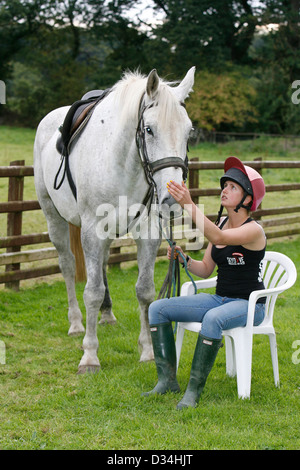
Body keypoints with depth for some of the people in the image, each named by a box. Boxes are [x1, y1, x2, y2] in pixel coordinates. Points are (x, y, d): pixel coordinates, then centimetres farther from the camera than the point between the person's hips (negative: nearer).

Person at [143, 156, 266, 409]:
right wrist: (183, 258, -9)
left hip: (249, 305, -8)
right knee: (158, 308, -6)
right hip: (220, 298, 8)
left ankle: (194, 389, -30)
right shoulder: (221, 222, 9)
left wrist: (189, 204, -39)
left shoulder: (254, 230, -15)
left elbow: (218, 238, -35)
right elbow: (206, 269, 11)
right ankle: (167, 379, -8)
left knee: (212, 319, -40)